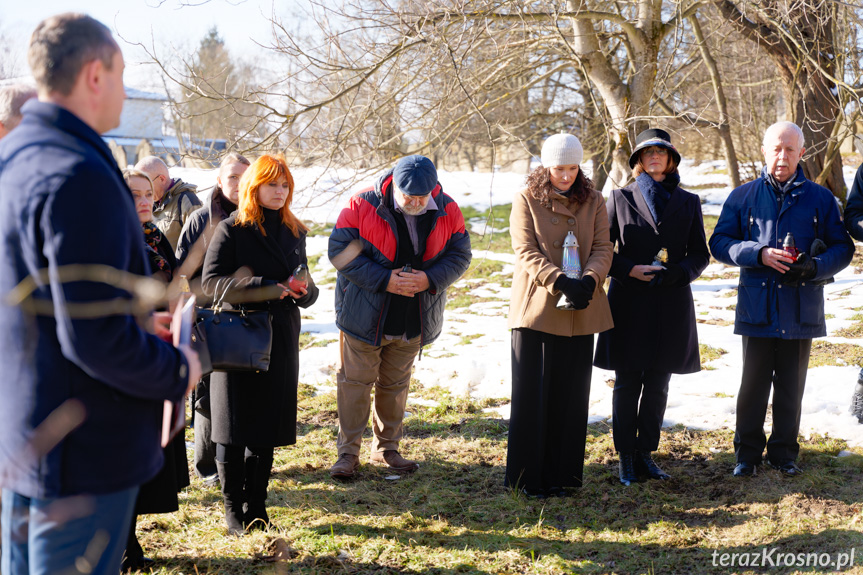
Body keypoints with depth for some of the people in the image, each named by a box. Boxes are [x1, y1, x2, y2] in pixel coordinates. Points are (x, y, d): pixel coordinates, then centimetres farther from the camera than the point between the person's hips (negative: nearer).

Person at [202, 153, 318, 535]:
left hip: (281, 338, 5)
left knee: (268, 430, 7)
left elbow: (303, 283, 17)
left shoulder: (294, 231, 13)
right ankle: (233, 508, 14)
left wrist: (304, 291, -7)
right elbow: (211, 282, -14)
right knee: (233, 430, 1)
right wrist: (266, 288, -21)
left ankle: (257, 507, 18)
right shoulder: (231, 229, -4)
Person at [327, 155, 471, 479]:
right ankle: (348, 452, 14)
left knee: (395, 385, 15)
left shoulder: (447, 211, -5)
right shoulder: (362, 206, -15)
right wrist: (384, 280, -23)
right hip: (364, 316, -3)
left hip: (413, 322, 3)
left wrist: (430, 279, -19)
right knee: (355, 381, 2)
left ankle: (386, 449, 29)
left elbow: (460, 256, 1)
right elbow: (340, 251, -14)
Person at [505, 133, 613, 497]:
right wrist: (560, 282, -23)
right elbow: (526, 252, -9)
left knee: (571, 395, 7)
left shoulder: (593, 202, 10)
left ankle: (561, 474, 17)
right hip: (536, 309, -3)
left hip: (579, 313, 3)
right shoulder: (526, 200, 0)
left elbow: (603, 248, 3)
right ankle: (527, 477, 9)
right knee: (531, 393, 0)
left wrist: (589, 281, -18)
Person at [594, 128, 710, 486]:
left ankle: (645, 453, 18)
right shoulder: (621, 198, 6)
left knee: (657, 385, 7)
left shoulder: (687, 202, 10)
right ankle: (626, 458, 10)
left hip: (670, 305, 2)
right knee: (627, 384, 1)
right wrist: (630, 270, -13)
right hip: (629, 304, -2)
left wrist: (674, 273, -11)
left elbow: (700, 255, 8)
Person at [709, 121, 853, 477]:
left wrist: (814, 267, -13)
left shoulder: (820, 199, 7)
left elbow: (842, 248, 7)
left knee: (791, 385, 8)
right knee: (753, 384, 4)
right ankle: (747, 452, 17)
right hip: (757, 307, -1)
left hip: (801, 310, 1)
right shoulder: (743, 197, 6)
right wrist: (759, 254, -14)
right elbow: (719, 243, 2)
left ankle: (784, 452, 22)